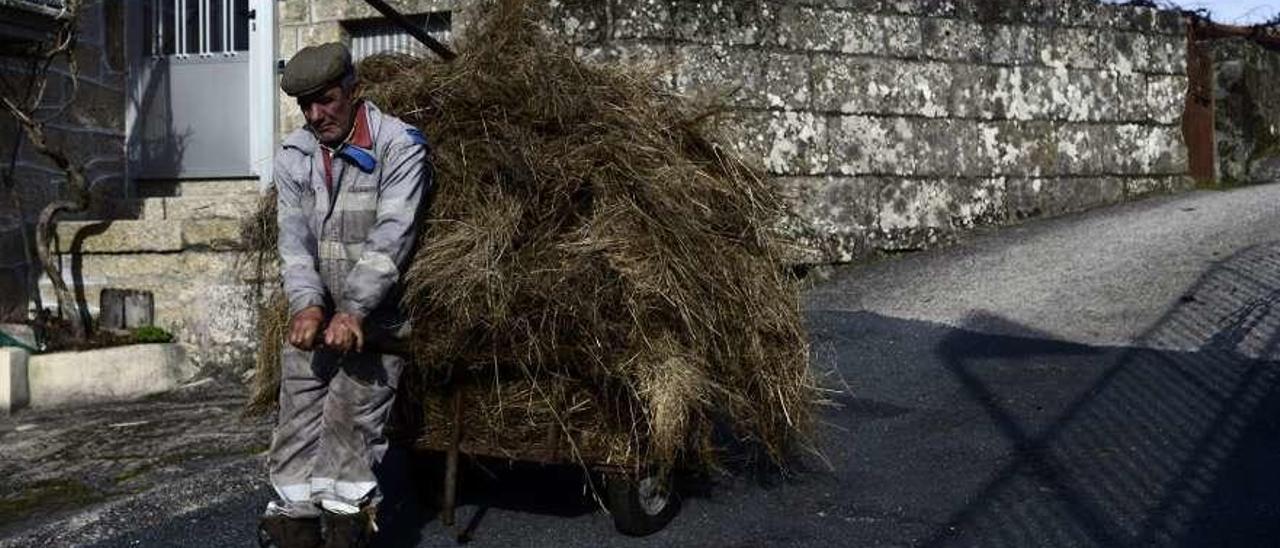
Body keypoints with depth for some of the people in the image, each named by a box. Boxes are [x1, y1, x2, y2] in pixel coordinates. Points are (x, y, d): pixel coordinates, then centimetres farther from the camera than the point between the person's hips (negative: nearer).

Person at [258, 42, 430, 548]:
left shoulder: (400, 145, -9)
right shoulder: (293, 155, 6)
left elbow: (392, 235, -18)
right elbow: (293, 238, -2)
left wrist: (353, 309, -27)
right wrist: (306, 303, -20)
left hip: (376, 316, -4)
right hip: (315, 314, 5)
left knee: (351, 413, -10)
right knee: (296, 418, 2)